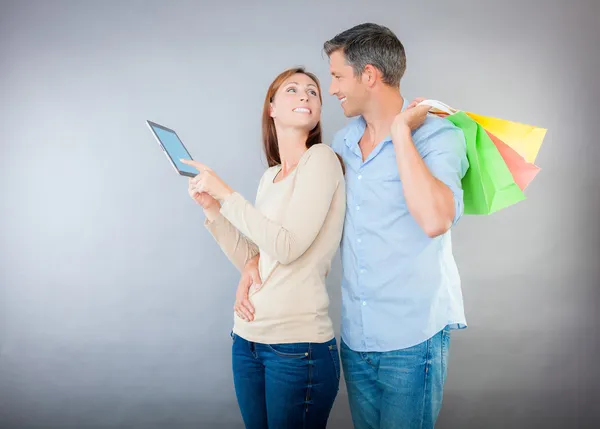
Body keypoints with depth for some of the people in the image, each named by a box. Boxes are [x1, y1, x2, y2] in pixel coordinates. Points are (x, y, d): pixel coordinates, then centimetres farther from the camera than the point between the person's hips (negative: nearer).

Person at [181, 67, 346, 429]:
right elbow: (250, 259, 10)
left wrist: (226, 193, -11)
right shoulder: (270, 176, 11)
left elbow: (287, 247, -18)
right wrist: (212, 207, 1)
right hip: (247, 336, 6)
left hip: (298, 343, -6)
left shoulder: (321, 158, -8)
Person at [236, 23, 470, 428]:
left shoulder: (438, 135, -11)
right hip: (355, 336, 6)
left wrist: (400, 131, -21)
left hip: (412, 338, -5)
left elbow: (435, 220, -29)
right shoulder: (344, 141, 7)